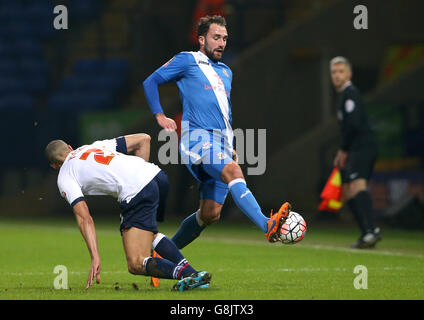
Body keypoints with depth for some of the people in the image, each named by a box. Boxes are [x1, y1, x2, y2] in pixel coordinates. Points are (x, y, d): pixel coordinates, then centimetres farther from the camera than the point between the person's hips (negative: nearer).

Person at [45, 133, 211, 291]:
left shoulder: (64, 177, 14)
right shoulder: (96, 145, 32)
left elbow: (84, 218, 0)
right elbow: (143, 139, 27)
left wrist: (95, 258, -3)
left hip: (136, 192, -7)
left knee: (136, 265, -4)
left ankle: (189, 275, -27)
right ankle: (190, 270, 16)